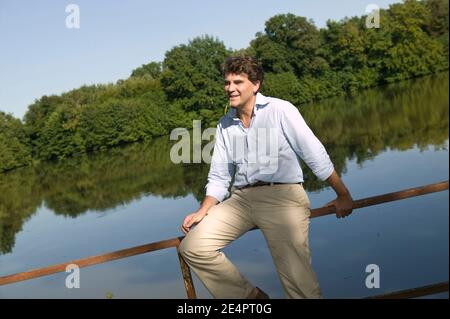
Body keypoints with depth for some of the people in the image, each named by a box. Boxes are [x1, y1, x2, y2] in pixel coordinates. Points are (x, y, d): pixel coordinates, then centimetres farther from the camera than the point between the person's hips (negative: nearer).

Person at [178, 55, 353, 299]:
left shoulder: (280, 110, -1)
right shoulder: (224, 125, 14)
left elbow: (315, 154, -1)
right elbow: (219, 177, 16)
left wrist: (343, 196, 0)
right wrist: (202, 212, 2)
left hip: (282, 195, -5)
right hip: (241, 199, 5)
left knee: (297, 280, -16)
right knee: (192, 247, -11)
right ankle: (251, 296, 4)